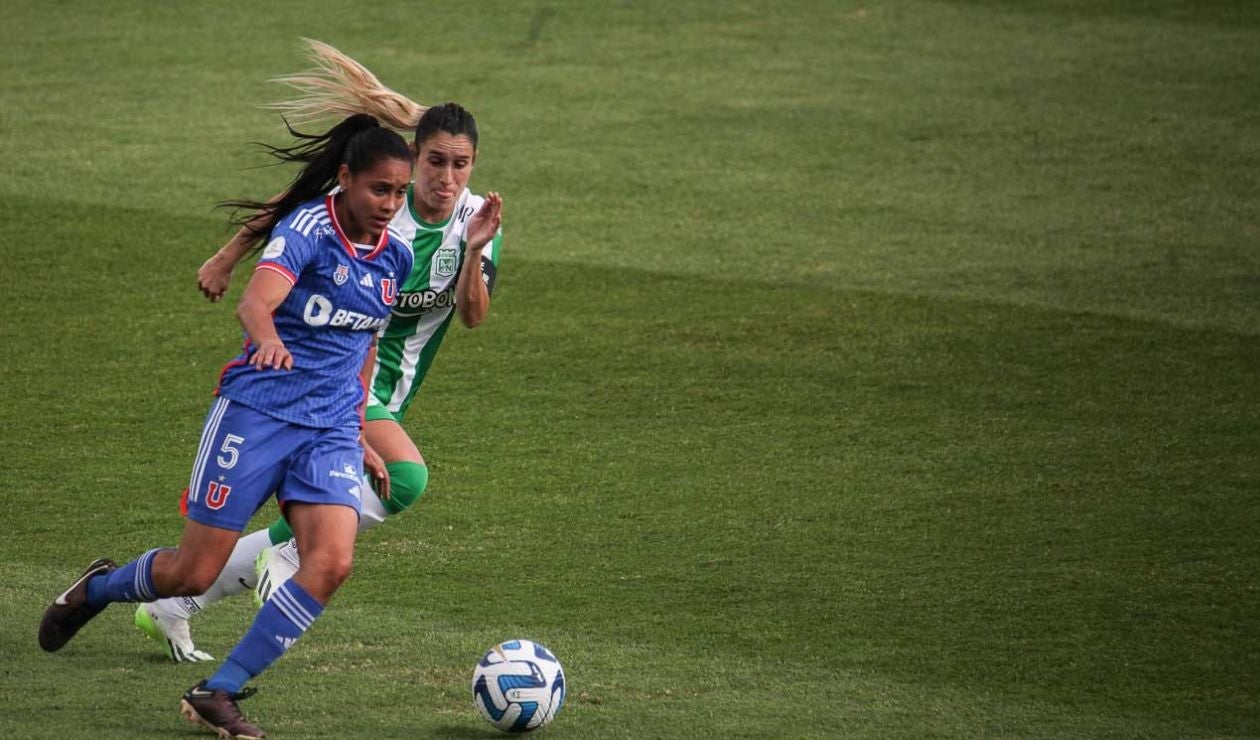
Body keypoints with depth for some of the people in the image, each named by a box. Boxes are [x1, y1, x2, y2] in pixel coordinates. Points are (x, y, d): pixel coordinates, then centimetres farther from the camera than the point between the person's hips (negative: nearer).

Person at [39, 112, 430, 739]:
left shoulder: (395, 256, 7)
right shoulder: (308, 228, -14)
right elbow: (255, 302, -32)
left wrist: (359, 437, 23)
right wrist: (268, 337, -54)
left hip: (331, 429, 5)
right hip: (256, 411, -5)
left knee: (331, 563, -19)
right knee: (195, 573, 1)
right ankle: (95, 591, 35)